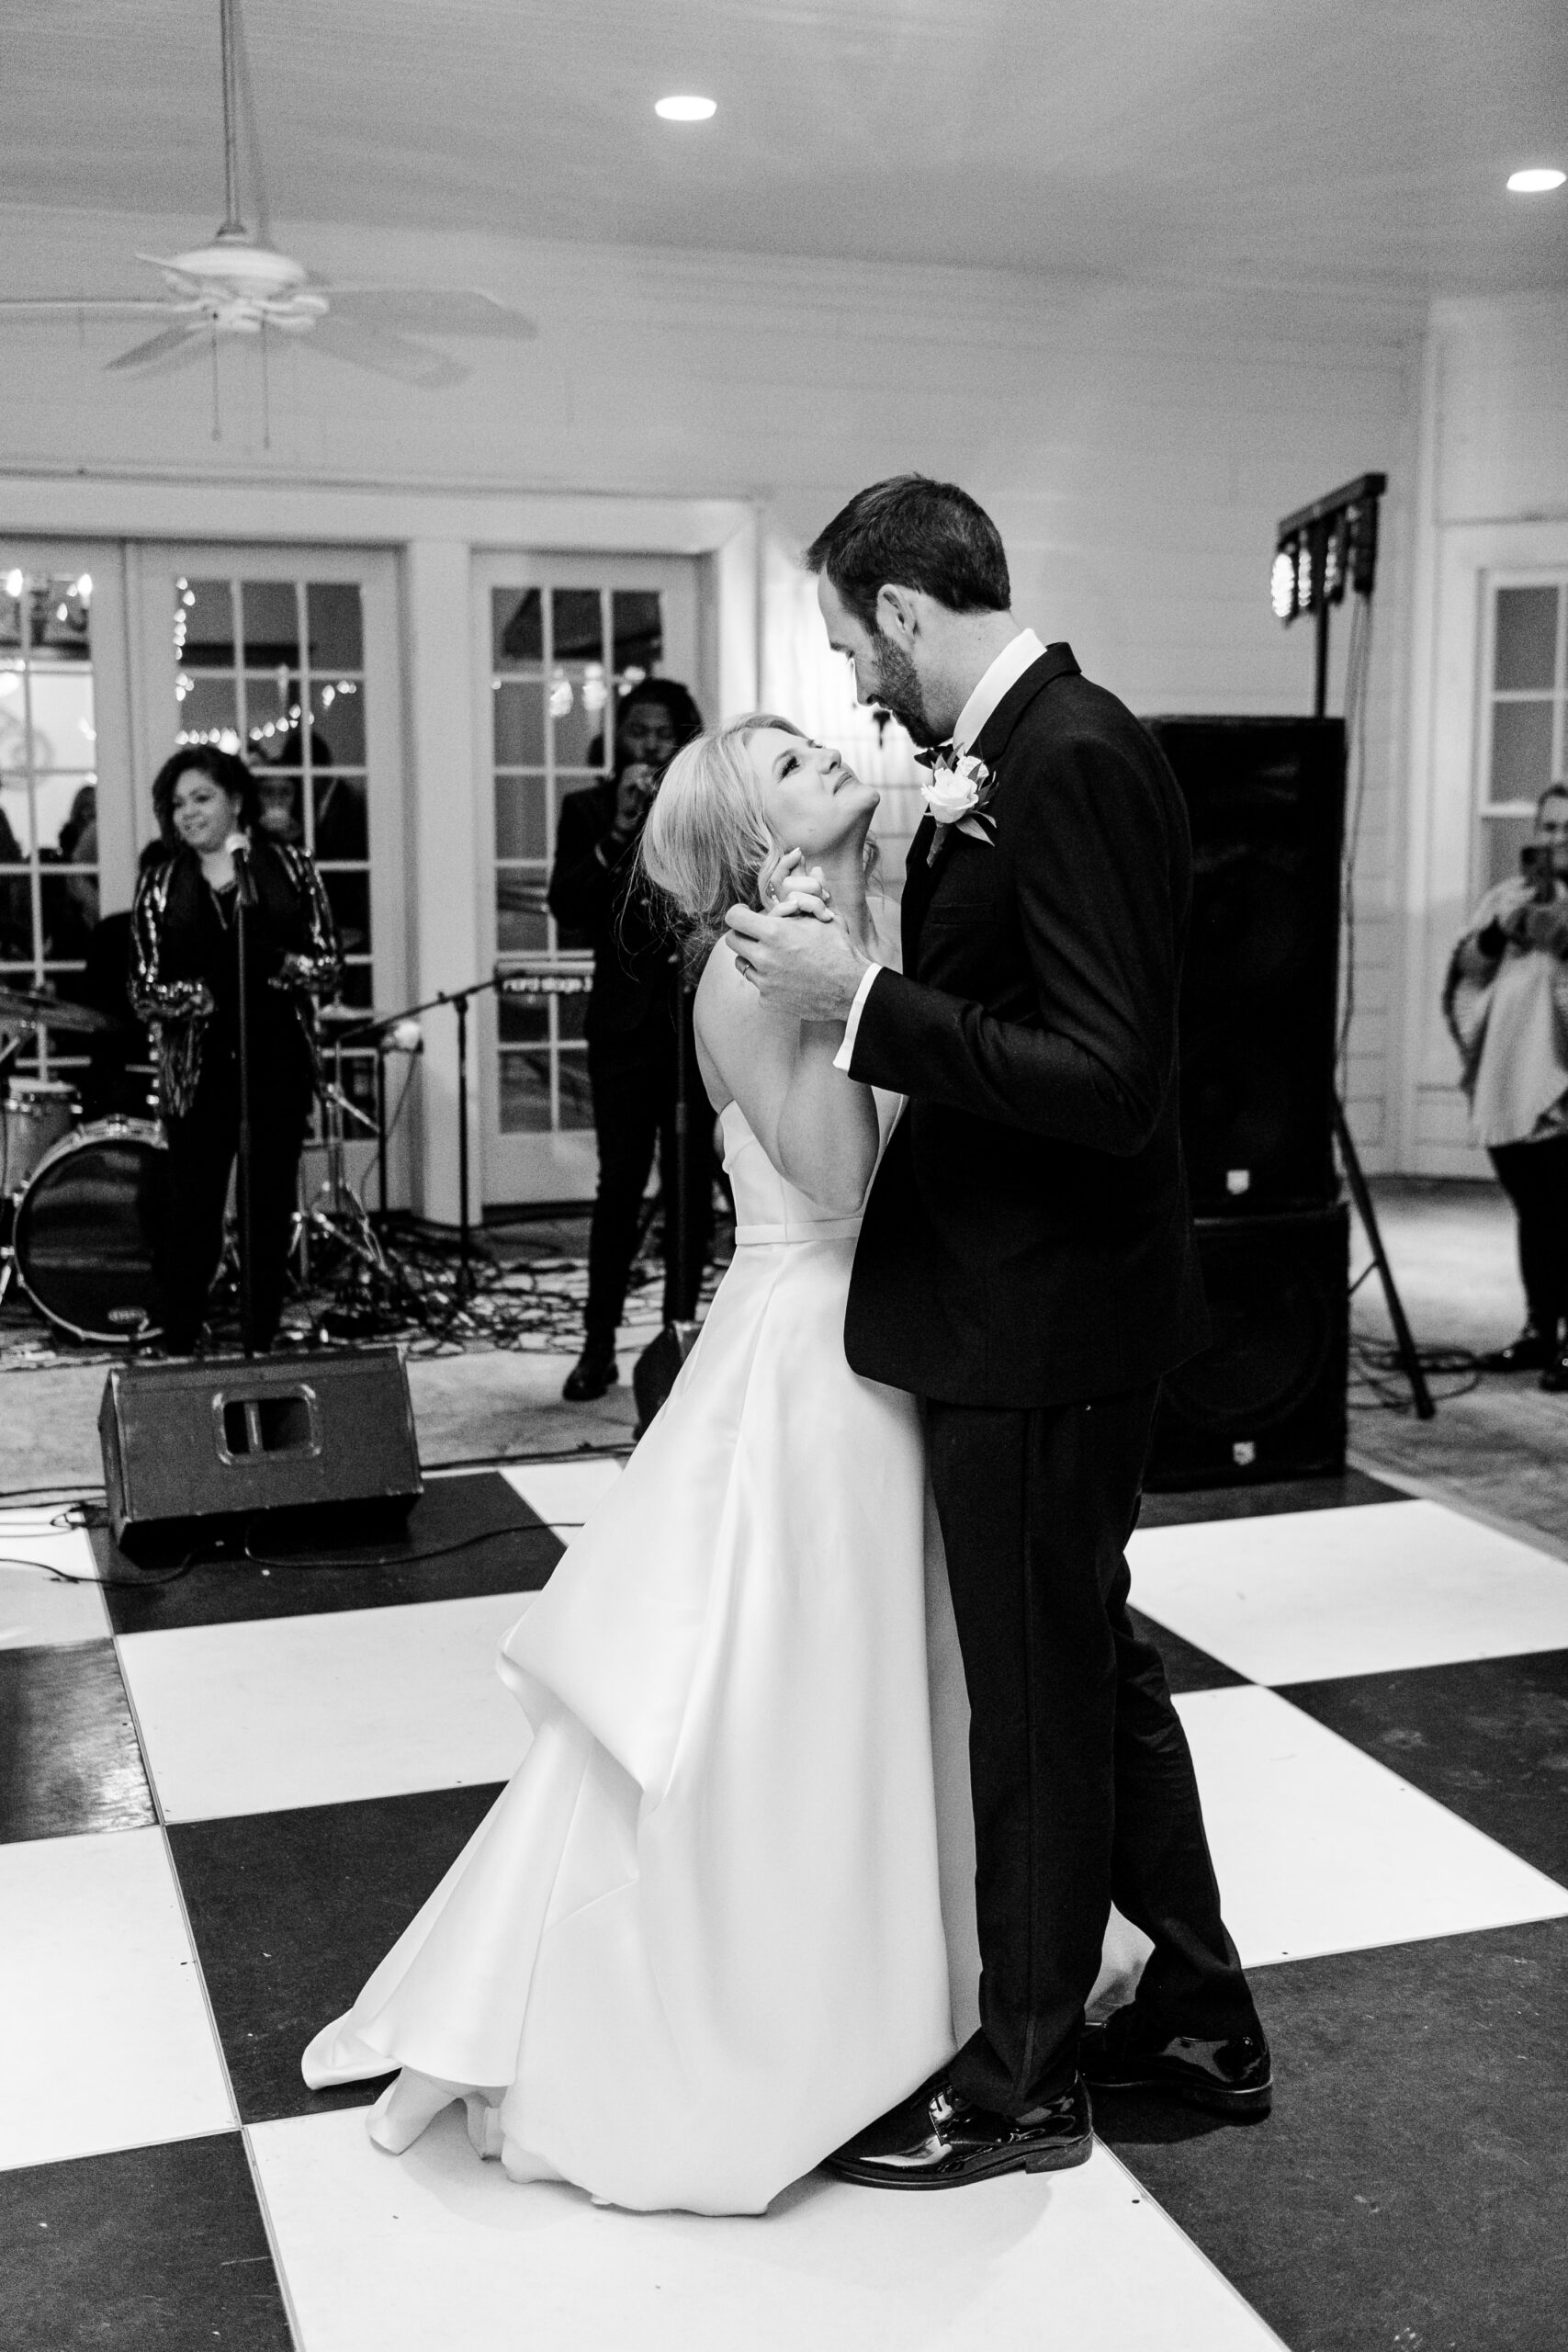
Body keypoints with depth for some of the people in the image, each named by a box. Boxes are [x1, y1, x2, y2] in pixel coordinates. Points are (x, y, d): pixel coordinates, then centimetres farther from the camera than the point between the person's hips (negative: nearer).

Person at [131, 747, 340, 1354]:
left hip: (279, 1067, 1)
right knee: (192, 1216, -2)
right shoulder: (160, 887, 5)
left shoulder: (289, 869, 5)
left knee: (271, 1213, 7)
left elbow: (328, 967, 2)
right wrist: (207, 990, -18)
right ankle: (178, 1350, 8)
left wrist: (273, 962, -18)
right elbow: (146, 995, 1)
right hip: (199, 1073, -1)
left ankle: (262, 1348, 17)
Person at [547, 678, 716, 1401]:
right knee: (620, 1183, -4)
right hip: (624, 1021, -1)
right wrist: (618, 834, -13)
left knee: (691, 1184, 3)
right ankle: (599, 1344, 2)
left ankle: (680, 1332, 12)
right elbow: (566, 907, -5)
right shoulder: (588, 810, 7)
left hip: (701, 1016, 1)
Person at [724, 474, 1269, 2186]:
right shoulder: (1029, 752, 8)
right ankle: (1198, 2017, 39)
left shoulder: (1072, 764, -21)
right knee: (1094, 1664, 21)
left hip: (1041, 1321, -10)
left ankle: (1024, 2077, 28)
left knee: (1039, 1702, 7)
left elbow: (1108, 1078, -27)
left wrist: (866, 1001, -25)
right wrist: (864, 959, 5)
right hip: (1035, 1296, 10)